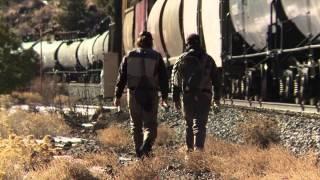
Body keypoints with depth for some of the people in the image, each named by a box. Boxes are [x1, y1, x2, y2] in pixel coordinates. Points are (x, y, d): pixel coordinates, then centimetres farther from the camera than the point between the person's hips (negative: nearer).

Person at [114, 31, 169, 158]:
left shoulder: (129, 57, 7)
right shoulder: (156, 57, 4)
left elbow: (122, 77, 5)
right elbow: (163, 78, 3)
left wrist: (118, 96, 8)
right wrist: (164, 96, 9)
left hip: (134, 94, 2)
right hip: (151, 94, -1)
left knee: (136, 124, 12)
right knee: (150, 124, 1)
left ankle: (139, 152, 13)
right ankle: (147, 144, -27)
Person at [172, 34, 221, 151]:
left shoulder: (182, 59, 5)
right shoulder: (208, 59, 9)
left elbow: (176, 80, 3)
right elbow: (216, 79, 10)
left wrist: (176, 99, 6)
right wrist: (217, 97, 17)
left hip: (188, 95, 0)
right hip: (204, 96, 0)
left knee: (189, 123, 16)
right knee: (200, 124, -4)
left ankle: (190, 148, 19)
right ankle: (198, 148, -20)